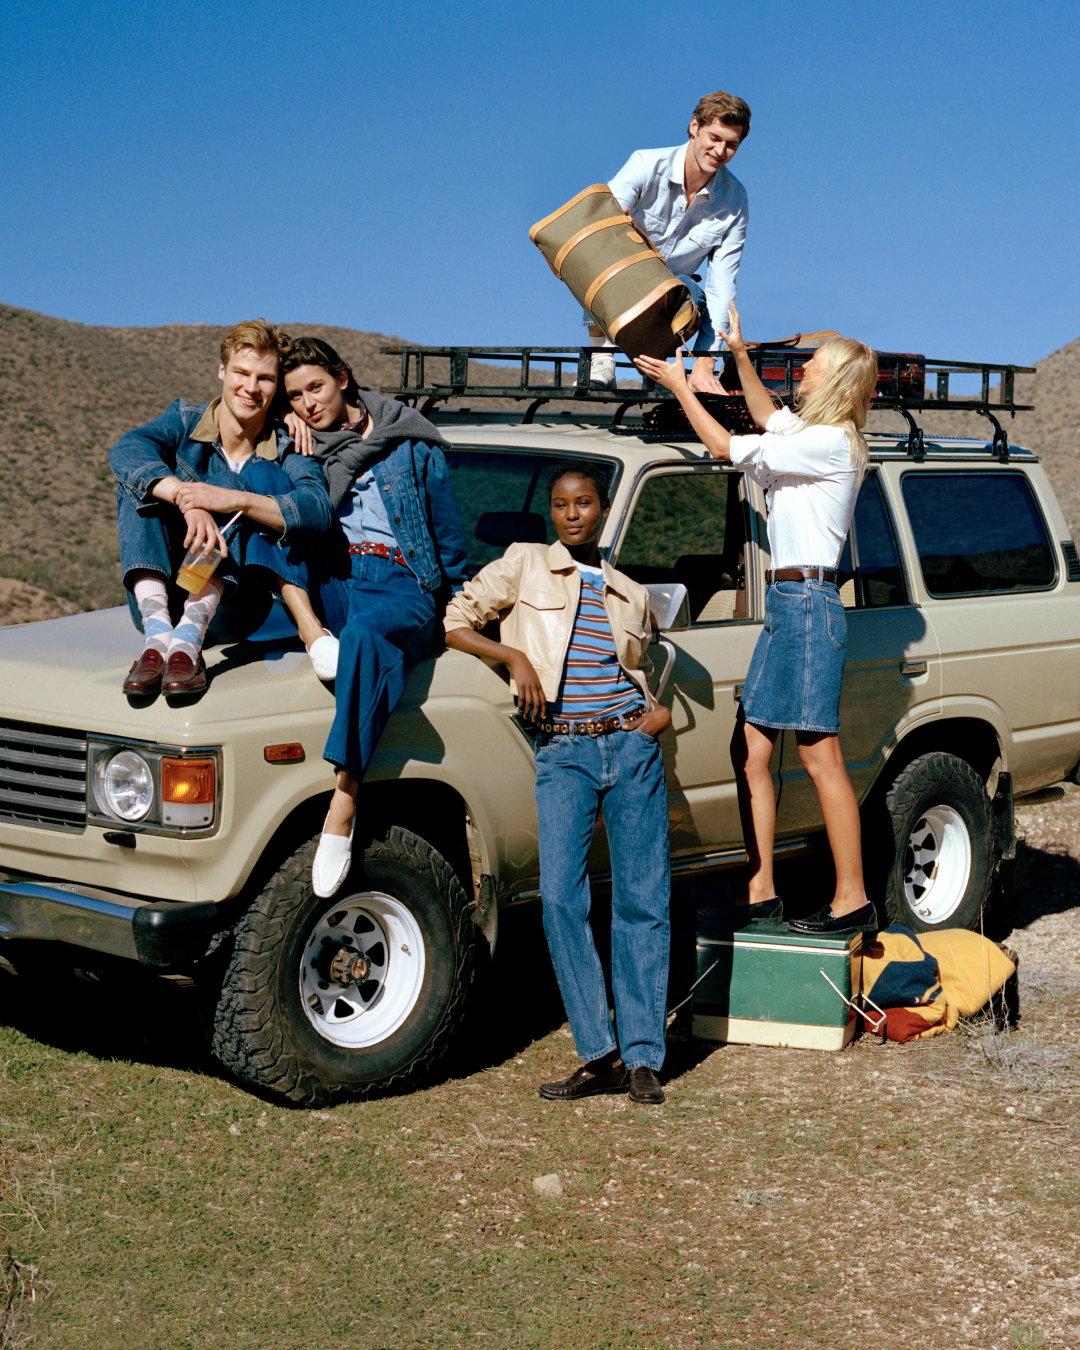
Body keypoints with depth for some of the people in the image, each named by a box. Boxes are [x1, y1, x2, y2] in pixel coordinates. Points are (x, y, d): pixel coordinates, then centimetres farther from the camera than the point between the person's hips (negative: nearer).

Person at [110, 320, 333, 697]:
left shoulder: (285, 450, 0)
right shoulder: (185, 421, 2)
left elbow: (318, 510, -22)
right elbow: (125, 449, -21)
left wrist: (232, 500, -38)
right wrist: (185, 498, -40)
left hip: (228, 607, -1)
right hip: (165, 598, 1)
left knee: (254, 476, -19)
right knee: (139, 478, -17)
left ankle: (190, 634, -37)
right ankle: (157, 631, -37)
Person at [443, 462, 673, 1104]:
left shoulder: (632, 594, 18)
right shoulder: (526, 564, 10)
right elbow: (456, 620, 7)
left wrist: (664, 711, 8)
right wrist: (514, 656, -7)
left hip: (633, 747, 2)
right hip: (562, 753, -2)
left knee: (644, 900, -1)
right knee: (562, 899, -10)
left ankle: (643, 1056, 5)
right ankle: (601, 1057, -2)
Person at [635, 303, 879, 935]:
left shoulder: (833, 442, -11)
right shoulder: (813, 434, 17)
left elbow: (728, 448, -11)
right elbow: (769, 417, 41)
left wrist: (680, 386, -1)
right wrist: (739, 354, 33)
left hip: (809, 602, -10)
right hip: (785, 603, 10)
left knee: (820, 757, -8)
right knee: (751, 749, 7)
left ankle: (853, 900, -3)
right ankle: (760, 891, 11)